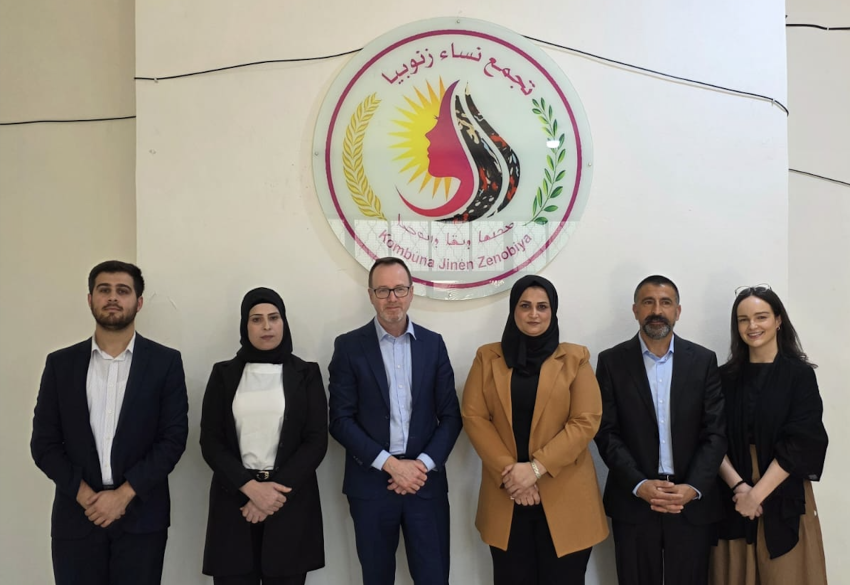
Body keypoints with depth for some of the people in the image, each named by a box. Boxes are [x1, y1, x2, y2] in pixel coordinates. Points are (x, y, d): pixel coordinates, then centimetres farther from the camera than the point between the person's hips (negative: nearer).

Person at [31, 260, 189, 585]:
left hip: (140, 516, -1)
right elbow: (44, 443, 3)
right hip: (76, 516, 2)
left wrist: (124, 494, -12)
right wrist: (85, 495, -8)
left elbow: (174, 438, -5)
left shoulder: (165, 362, -1)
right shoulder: (61, 363, 5)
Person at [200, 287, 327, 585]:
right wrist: (250, 487, -12)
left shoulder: (306, 374, 3)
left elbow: (316, 441, -2)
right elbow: (210, 442, 1)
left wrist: (277, 488, -12)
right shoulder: (224, 373, 6)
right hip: (234, 499, 1)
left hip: (290, 500, 0)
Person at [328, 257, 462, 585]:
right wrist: (390, 464, -13)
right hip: (371, 483, -1)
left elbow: (450, 415, 4)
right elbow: (341, 420, -6)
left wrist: (423, 465, -9)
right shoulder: (349, 346, -2)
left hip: (426, 481, 1)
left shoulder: (433, 343, 5)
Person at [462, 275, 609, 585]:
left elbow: (586, 421, -6)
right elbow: (473, 416, -1)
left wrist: (536, 467, -14)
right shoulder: (488, 357, 6)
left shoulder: (575, 358, 2)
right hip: (506, 493, 1)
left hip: (564, 496, -1)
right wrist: (507, 471, -11)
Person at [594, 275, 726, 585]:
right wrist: (639, 485, -15)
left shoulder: (703, 360, 4)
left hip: (693, 502, 1)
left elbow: (716, 432, -1)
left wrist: (693, 487, -13)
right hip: (633, 502, -1)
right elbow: (606, 432, -4)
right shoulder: (612, 361, 0)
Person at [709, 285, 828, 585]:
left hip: (784, 497, -2)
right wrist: (738, 485, -16)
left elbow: (800, 443, -11)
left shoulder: (799, 374, -3)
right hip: (733, 497, 2)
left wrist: (757, 493, -15)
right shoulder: (726, 377, 4)